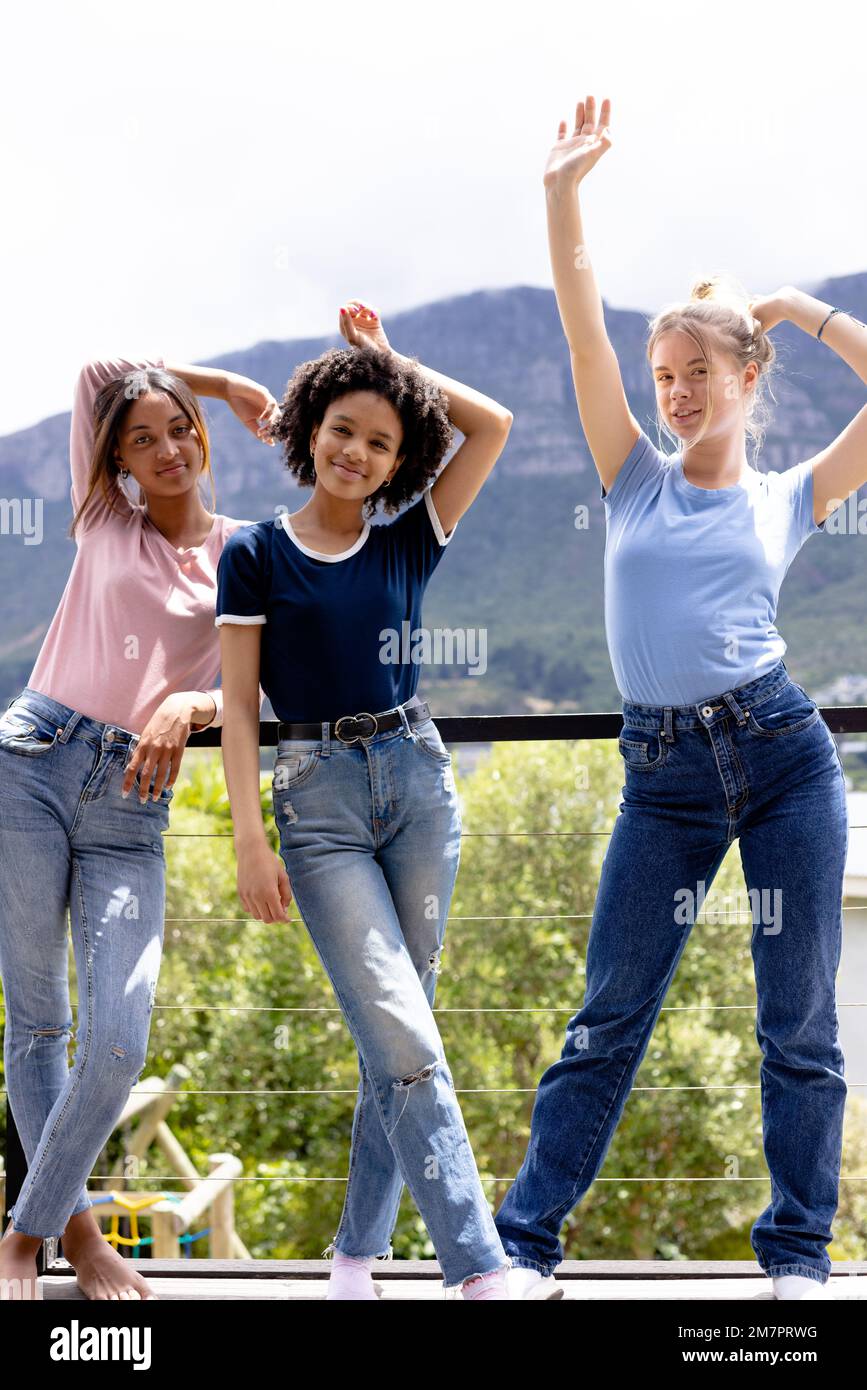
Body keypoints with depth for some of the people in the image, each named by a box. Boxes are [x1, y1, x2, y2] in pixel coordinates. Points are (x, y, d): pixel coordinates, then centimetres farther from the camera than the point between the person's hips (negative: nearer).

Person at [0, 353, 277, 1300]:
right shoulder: (105, 523, 13)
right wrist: (227, 382, 19)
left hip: (132, 804, -1)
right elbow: (98, 371, 16)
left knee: (118, 1044, -11)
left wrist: (189, 706, -17)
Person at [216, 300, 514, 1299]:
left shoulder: (408, 545, 10)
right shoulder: (256, 554, 3)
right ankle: (482, 1272, -13)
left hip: (417, 778, 3)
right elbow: (237, 704, -1)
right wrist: (250, 843, -8)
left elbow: (493, 424, 5)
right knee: (408, 1044, -12)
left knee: (393, 1038, 5)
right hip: (319, 800, -3)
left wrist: (392, 360, 13)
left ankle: (357, 1255, 18)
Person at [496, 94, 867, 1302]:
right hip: (664, 775, 0)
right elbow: (583, 330, 1)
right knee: (608, 1019, 3)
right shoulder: (636, 479, 10)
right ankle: (526, 1241, 11)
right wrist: (563, 197, -7)